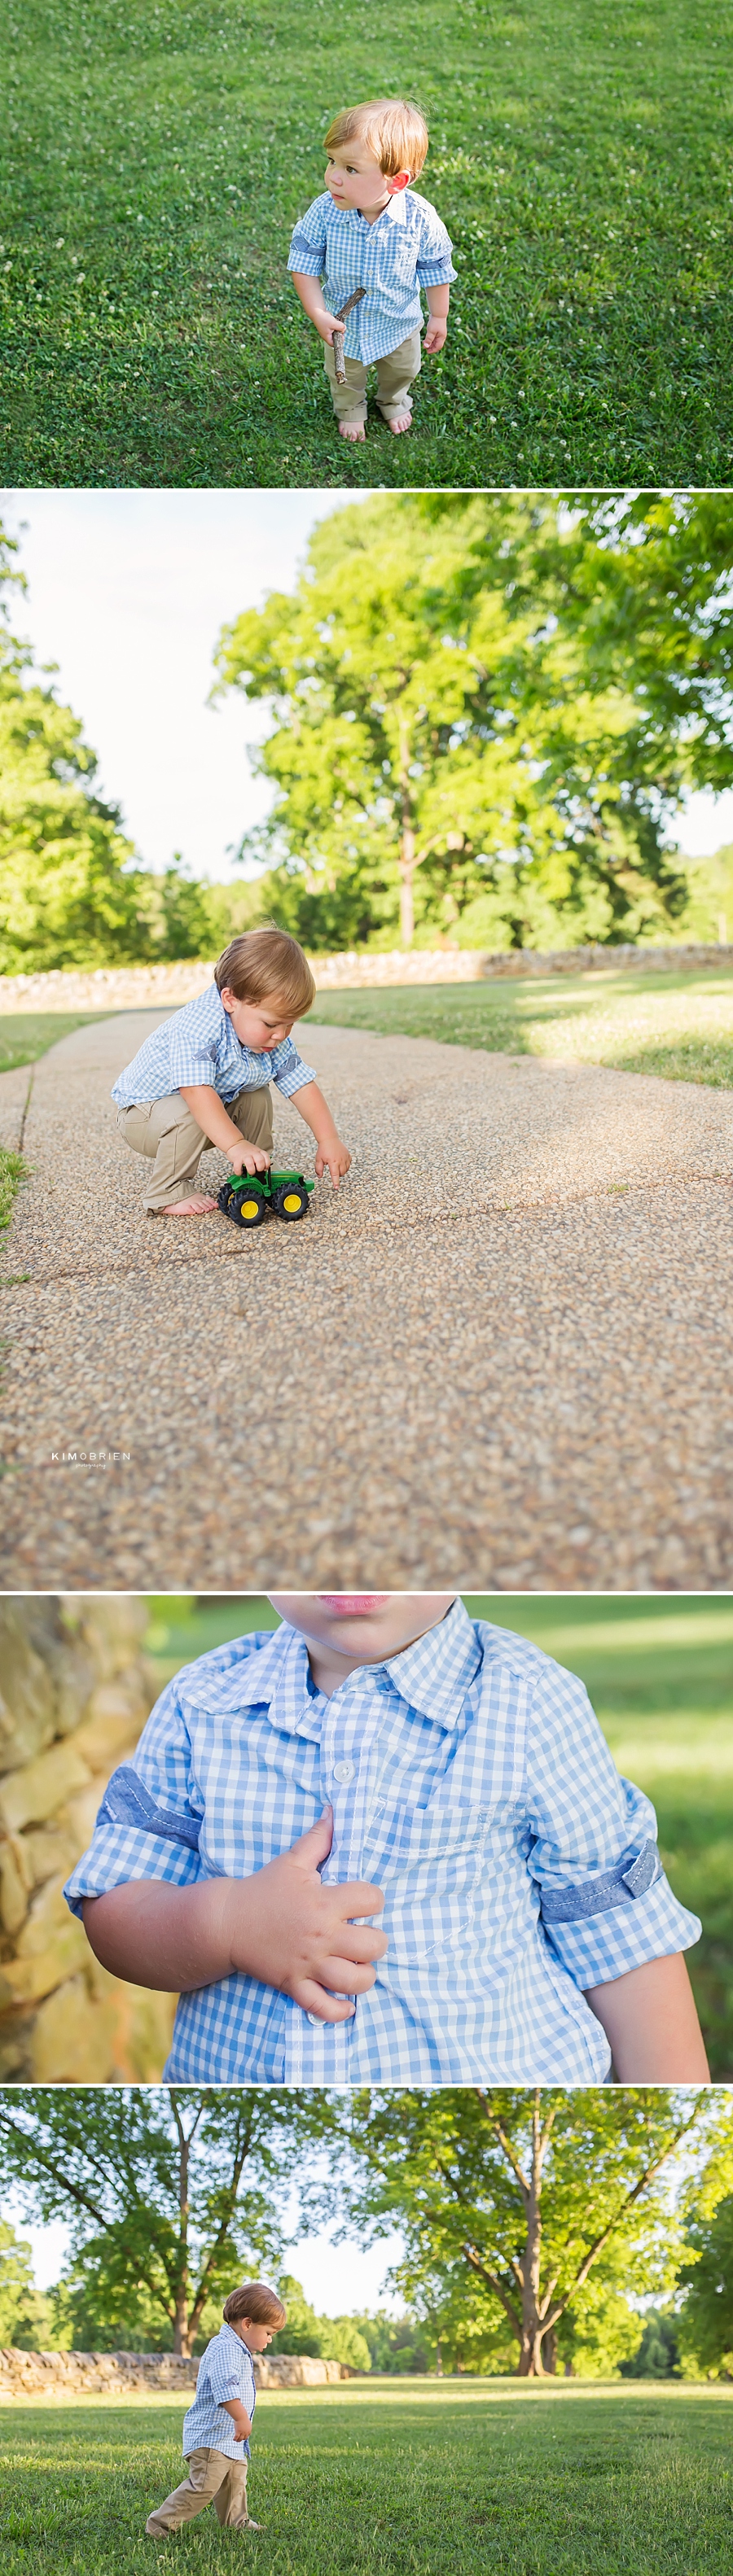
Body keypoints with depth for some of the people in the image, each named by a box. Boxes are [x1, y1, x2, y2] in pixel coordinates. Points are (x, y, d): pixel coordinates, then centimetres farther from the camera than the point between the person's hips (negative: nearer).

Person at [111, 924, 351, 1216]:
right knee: (186, 1115, -35)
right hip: (143, 1111, -8)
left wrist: (328, 1140, -15)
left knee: (257, 1097, -1)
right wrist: (236, 1146, -53)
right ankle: (168, 1194, -18)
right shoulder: (197, 1025, -37)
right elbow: (197, 1091, -46)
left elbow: (302, 1085, -7)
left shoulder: (273, 1038, -11)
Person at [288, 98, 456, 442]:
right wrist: (318, 313, -25)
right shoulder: (324, 212, -31)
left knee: (402, 370, 29)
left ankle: (394, 402, 63)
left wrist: (439, 317, -3)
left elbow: (435, 269, -13)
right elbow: (304, 262, -17)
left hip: (398, 325, 0)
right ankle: (350, 410, 60)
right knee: (344, 376, 28)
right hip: (343, 324, 0)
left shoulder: (420, 218, -31)